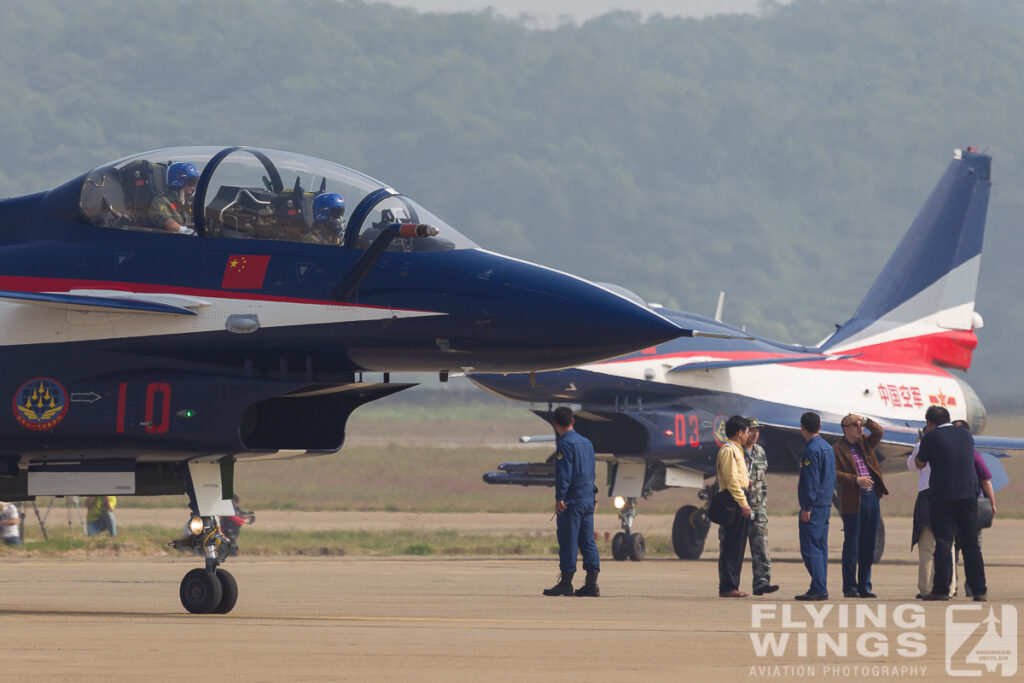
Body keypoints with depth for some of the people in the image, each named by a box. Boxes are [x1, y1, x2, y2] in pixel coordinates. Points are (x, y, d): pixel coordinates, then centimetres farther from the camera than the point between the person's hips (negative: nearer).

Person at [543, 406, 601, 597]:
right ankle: (592, 583, 2)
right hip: (588, 499, 8)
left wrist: (560, 498, -16)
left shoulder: (565, 444, -10)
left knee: (568, 541, -3)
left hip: (572, 500, -8)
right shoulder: (587, 443, 14)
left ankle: (566, 582, -1)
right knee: (588, 540, 6)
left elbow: (564, 474, -16)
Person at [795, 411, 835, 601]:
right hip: (826, 504, 9)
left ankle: (818, 588, -14)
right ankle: (821, 589, 13)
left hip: (813, 506, -9)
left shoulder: (811, 450, -13)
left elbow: (811, 480, -18)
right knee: (820, 548, 12)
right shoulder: (828, 448, 15)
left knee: (810, 548, -9)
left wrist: (807, 507, -17)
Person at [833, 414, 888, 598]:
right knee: (851, 546, -3)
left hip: (872, 498, 6)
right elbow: (835, 473, -10)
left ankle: (864, 586, 13)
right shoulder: (837, 449, 0)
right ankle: (850, 588, 1)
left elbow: (879, 433, 5)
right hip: (852, 501, -6)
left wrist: (864, 420, -2)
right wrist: (856, 480, -18)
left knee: (868, 546, 7)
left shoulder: (865, 443, 17)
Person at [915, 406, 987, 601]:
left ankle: (941, 589, -5)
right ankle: (979, 590, 5)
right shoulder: (966, 435, 10)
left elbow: (920, 464, 8)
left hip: (942, 496, -4)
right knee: (971, 544, 7)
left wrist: (919, 447, 29)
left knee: (943, 543, -1)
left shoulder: (930, 438, -5)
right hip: (968, 495, 4)